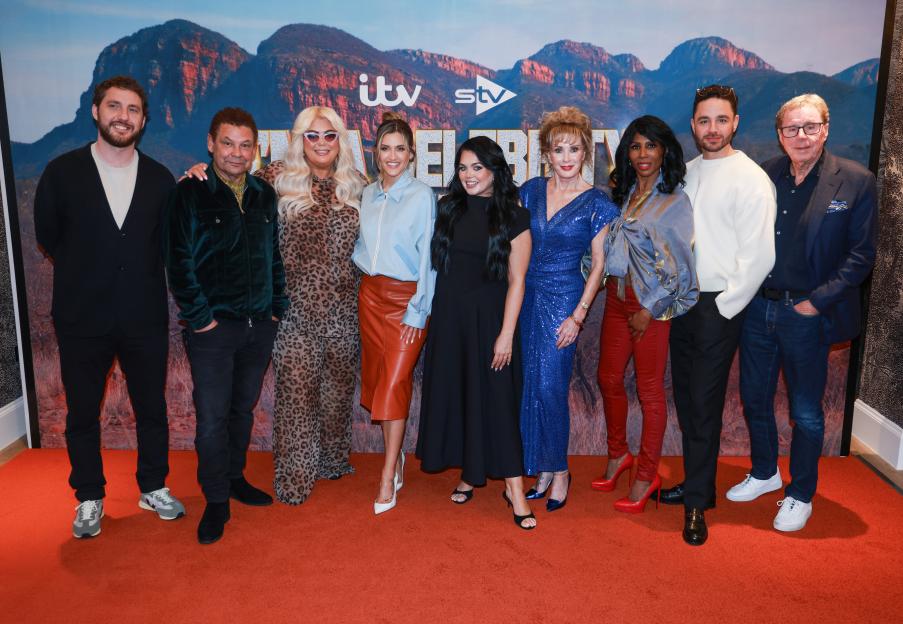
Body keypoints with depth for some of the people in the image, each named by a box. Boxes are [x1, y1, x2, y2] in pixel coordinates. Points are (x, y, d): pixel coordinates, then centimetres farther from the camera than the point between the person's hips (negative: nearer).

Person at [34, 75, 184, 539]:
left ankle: (154, 488, 31)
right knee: (82, 413, 11)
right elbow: (47, 235, 5)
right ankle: (89, 498, 30)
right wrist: (84, 275, 7)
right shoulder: (62, 172, -3)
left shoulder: (160, 178, 1)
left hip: (146, 317, 1)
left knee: (152, 408, 12)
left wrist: (138, 276, 0)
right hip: (82, 318, -1)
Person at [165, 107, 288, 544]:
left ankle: (235, 477, 33)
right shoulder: (190, 194, -5)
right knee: (212, 418, 0)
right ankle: (216, 500, 15)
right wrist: (200, 317, -12)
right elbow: (178, 261, -9)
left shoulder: (265, 196, 9)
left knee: (243, 409, 16)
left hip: (259, 326, 5)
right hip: (213, 328, -4)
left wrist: (277, 307, 7)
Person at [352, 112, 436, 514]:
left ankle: (388, 479, 2)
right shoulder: (368, 195, 9)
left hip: (407, 297, -6)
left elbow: (427, 256, -10)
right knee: (376, 377, 9)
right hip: (370, 294, 6)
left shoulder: (422, 196, -7)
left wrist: (417, 311, -13)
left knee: (395, 382, -7)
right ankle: (395, 456, 25)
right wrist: (361, 267, 2)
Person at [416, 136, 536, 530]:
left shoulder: (512, 218, -5)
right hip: (448, 315, 4)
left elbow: (516, 282, -8)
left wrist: (506, 333, -14)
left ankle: (514, 488, 6)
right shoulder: (449, 209, 7)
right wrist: (428, 313, 4)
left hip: (489, 316, -4)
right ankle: (469, 472, 26)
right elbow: (436, 264, 11)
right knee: (453, 394, 9)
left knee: (495, 399, -3)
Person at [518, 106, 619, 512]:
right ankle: (539, 468, 22)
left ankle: (558, 471, 15)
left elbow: (598, 265, -4)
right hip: (525, 296, 4)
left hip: (562, 301, -4)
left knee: (550, 388, -4)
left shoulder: (596, 203, -4)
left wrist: (578, 315, -10)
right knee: (528, 385, 8)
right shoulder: (531, 191, 6)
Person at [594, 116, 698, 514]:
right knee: (609, 379, 12)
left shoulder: (675, 201, -8)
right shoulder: (624, 194, 10)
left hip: (652, 303, -6)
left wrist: (649, 309, -13)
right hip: (617, 297, 6)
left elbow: (678, 263, -12)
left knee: (650, 390, 3)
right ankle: (618, 455, 33)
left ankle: (646, 476, 16)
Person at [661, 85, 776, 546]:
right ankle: (698, 483, 29)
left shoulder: (750, 179, -10)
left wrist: (724, 306, -12)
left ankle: (697, 501, 12)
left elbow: (759, 255, -14)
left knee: (704, 405, -1)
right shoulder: (686, 172, 10)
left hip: (718, 307, -7)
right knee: (685, 399, 13)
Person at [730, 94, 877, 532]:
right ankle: (764, 474, 38)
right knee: (754, 399, 16)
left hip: (807, 315, -3)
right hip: (757, 309, 4)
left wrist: (817, 301, -13)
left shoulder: (855, 182, -6)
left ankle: (801, 495, 27)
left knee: (806, 413, 8)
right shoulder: (763, 176, 3)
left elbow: (860, 255, -6)